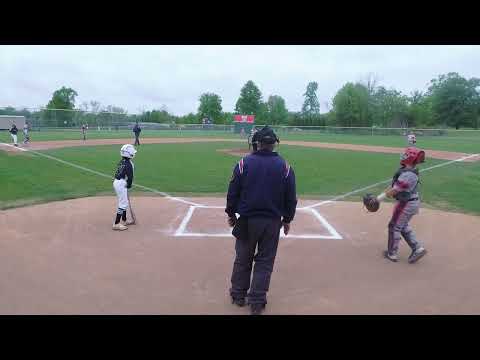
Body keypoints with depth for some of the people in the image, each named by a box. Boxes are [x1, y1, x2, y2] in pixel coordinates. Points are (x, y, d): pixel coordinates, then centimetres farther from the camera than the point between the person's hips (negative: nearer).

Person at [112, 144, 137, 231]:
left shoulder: (121, 162, 9)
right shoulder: (129, 164, -16)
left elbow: (119, 173, 11)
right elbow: (130, 177, -19)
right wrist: (129, 185, -2)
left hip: (116, 182, 9)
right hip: (121, 184, -9)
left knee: (124, 202, 21)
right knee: (123, 204, -4)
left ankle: (124, 221, 33)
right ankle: (116, 224, -4)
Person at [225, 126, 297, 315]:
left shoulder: (244, 163, -6)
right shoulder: (285, 167, -3)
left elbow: (233, 192, -3)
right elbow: (291, 198, 1)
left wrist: (231, 214, 10)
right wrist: (287, 219, 12)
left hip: (246, 220, 0)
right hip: (272, 221, 1)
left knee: (243, 259, 15)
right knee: (265, 262, 10)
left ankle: (238, 295, 29)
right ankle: (257, 302, 16)